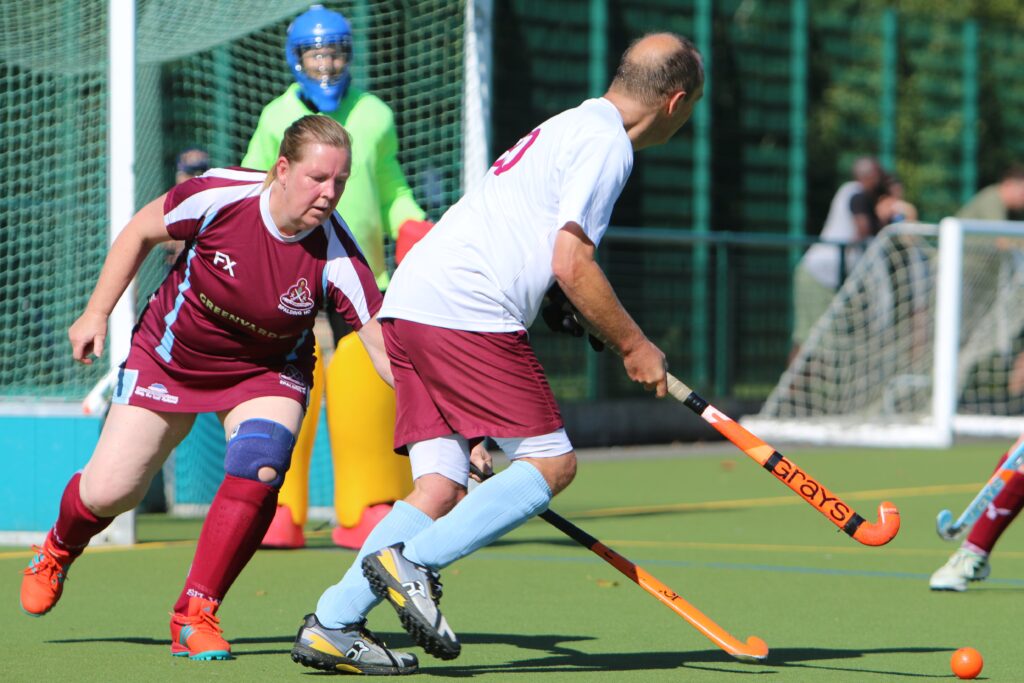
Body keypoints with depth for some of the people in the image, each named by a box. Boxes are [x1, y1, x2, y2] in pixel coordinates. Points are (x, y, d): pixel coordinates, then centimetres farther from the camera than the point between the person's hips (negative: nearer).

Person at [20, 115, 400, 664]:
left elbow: (383, 341, -31)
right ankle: (59, 550, 39)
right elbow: (140, 232, -8)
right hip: (170, 358, 0)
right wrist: (96, 313, -5)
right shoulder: (220, 196, -27)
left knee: (259, 468, -29)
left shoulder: (336, 255, -27)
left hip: (265, 374, 0)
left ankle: (194, 618, -13)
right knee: (108, 492, -1)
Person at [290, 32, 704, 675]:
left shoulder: (569, 128, 27)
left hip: (411, 305, 9)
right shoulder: (606, 143, -5)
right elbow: (571, 263, -12)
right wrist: (633, 345, -1)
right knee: (552, 461, -5)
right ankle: (411, 561, -17)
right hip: (467, 312, -9)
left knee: (443, 482, 5)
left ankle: (329, 626, -3)